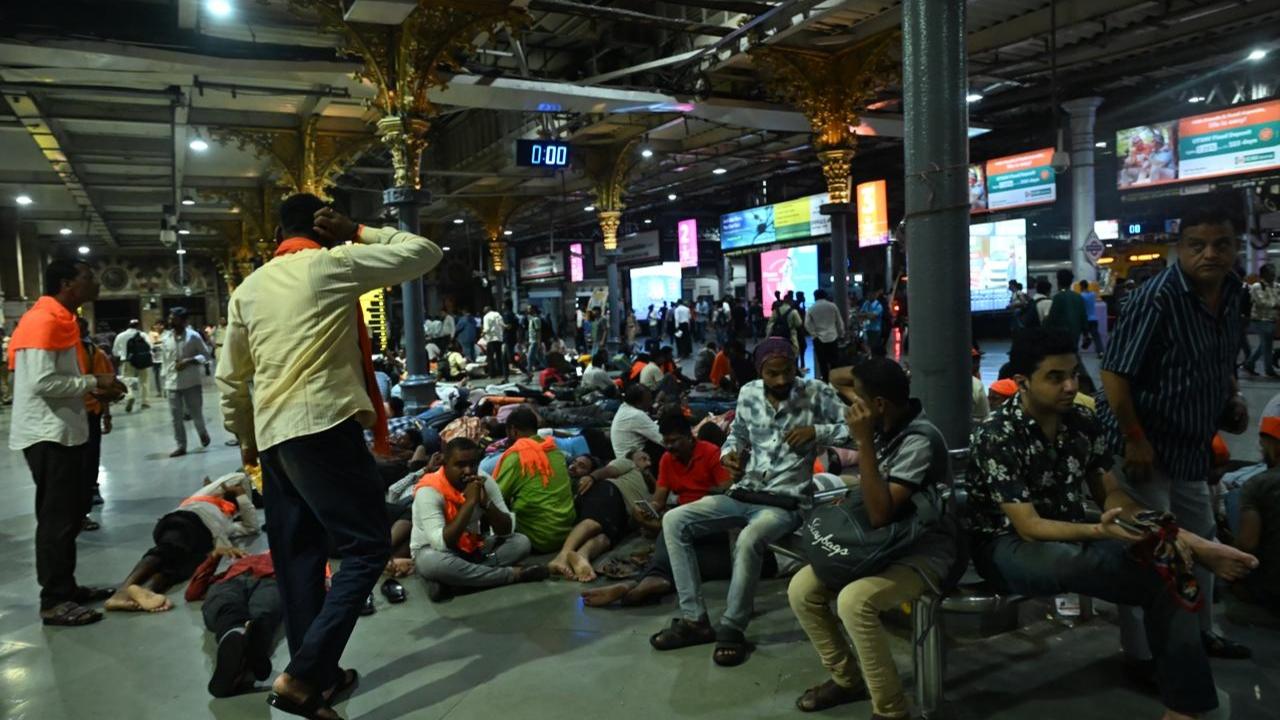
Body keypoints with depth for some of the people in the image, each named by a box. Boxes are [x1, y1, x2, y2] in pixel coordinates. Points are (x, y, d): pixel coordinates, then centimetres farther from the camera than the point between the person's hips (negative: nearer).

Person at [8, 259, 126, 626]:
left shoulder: (59, 319, 15)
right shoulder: (44, 320, -17)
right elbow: (41, 382, -24)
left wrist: (94, 388, 5)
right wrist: (94, 383, -16)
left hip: (63, 432, 10)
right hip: (47, 435, -10)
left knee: (72, 510, 15)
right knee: (57, 517, -5)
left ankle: (66, 588, 25)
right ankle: (53, 602, 3)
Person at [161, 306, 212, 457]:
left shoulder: (193, 336, -6)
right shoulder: (165, 338, 4)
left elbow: (205, 354, -4)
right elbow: (164, 361, 10)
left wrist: (189, 361, -17)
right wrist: (164, 380, 8)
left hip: (191, 382, -3)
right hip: (172, 384, 3)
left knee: (196, 413, 4)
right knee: (176, 417, 3)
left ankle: (203, 433, 33)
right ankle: (181, 446, 12)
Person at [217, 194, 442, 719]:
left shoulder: (248, 288, 17)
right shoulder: (335, 263, -2)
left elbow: (230, 378, 21)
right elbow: (426, 252, 2)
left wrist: (245, 438, 32)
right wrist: (358, 234, 9)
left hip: (271, 433, 8)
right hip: (322, 425, -8)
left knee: (298, 553, 13)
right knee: (367, 546, -4)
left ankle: (314, 670, 21)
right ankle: (301, 675, -11)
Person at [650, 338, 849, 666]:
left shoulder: (817, 393, -6)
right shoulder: (748, 393, 6)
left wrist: (815, 431, -20)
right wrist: (728, 453, 0)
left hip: (784, 502, -6)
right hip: (742, 494, 6)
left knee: (748, 540, -37)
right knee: (674, 521, -8)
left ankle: (732, 629, -16)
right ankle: (694, 619, -6)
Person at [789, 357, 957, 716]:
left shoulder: (919, 440, -24)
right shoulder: (884, 428, 1)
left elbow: (880, 514, -30)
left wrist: (864, 442, -30)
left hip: (922, 552, -8)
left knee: (853, 601, -33)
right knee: (801, 589, -4)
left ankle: (890, 710, -15)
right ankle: (847, 678, 15)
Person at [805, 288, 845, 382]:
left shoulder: (811, 308, -3)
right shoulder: (832, 306, 3)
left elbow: (807, 324, -9)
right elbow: (839, 322, 8)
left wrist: (814, 334, -2)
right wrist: (841, 334, 16)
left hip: (819, 338, -1)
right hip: (832, 337, 2)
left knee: (822, 362, 3)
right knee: (833, 361, 7)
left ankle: (825, 380, 4)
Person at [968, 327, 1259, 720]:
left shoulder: (1082, 423, 0)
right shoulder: (996, 437, -21)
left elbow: (1111, 494, 4)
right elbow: (1028, 527, -23)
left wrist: (1183, 538, -10)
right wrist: (1098, 531, -38)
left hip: (1073, 536, 7)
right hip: (1008, 546, -6)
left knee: (1169, 564, -17)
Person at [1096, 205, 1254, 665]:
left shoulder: (1232, 293, 4)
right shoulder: (1156, 298, -23)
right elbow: (1114, 372, -25)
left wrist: (1232, 399, 3)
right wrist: (1135, 439, -25)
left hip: (1191, 446, 9)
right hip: (1144, 444, -9)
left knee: (1200, 539, 23)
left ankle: (1199, 632, 42)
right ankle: (1143, 654, 12)